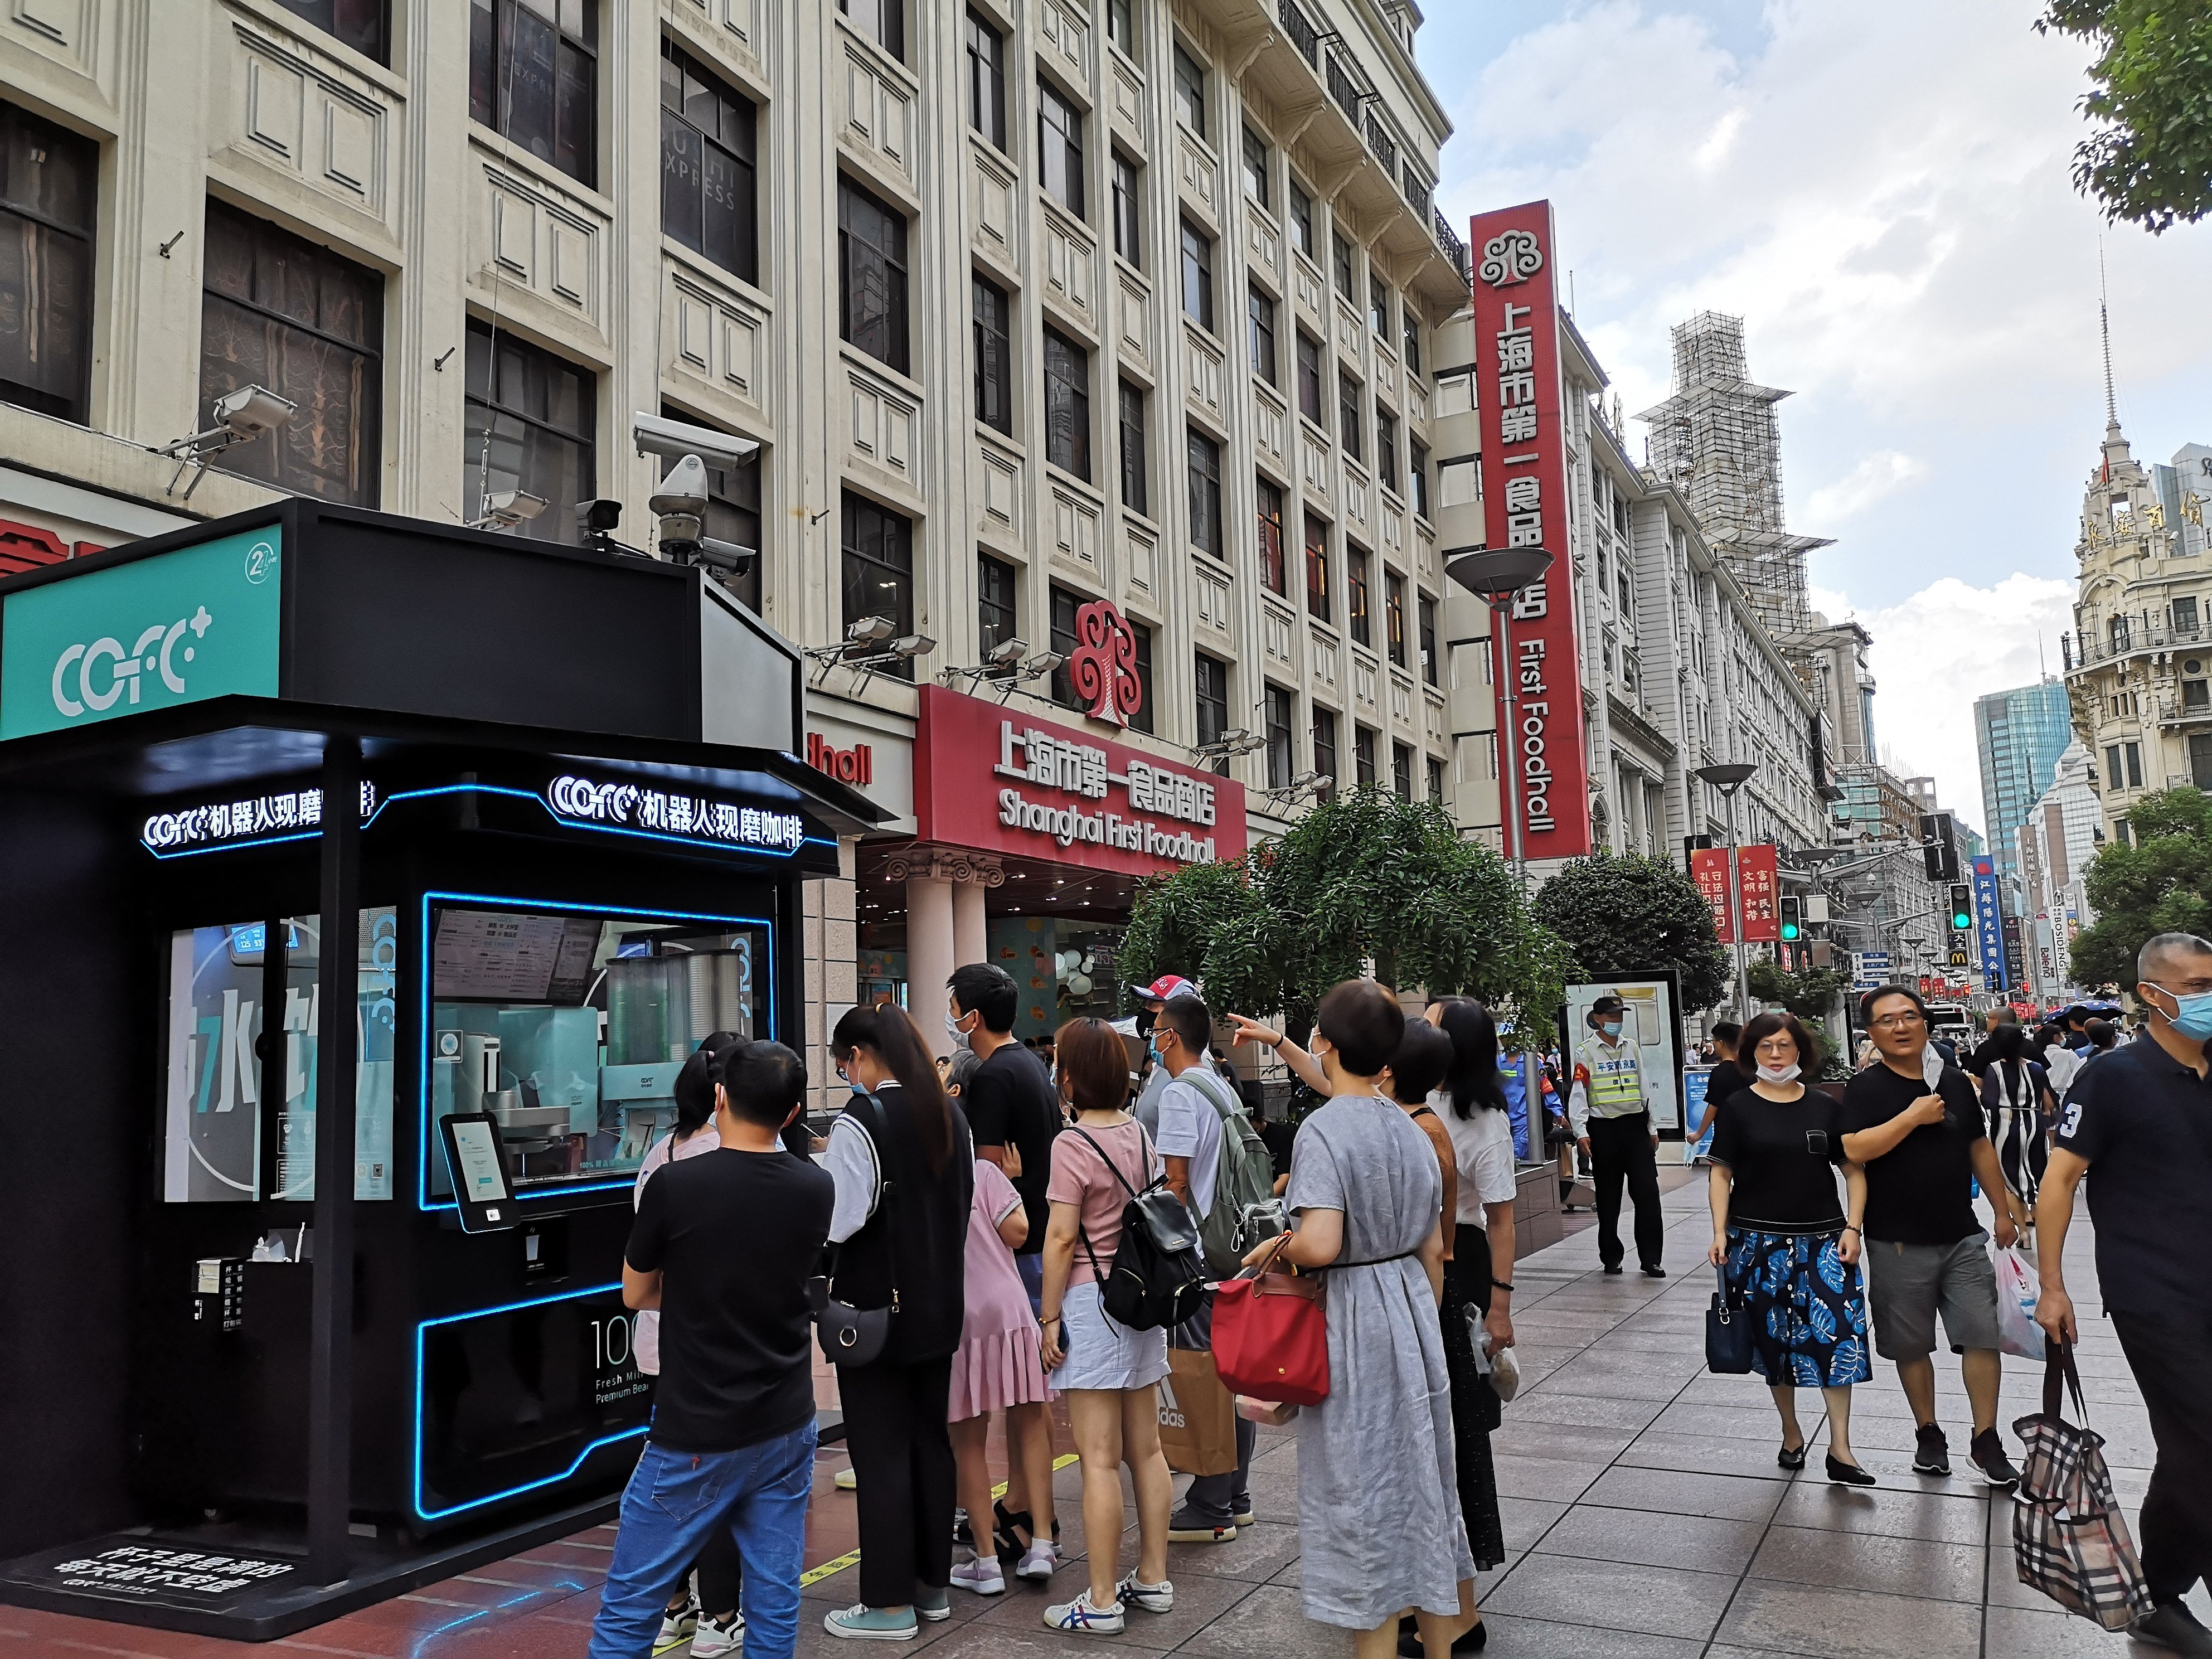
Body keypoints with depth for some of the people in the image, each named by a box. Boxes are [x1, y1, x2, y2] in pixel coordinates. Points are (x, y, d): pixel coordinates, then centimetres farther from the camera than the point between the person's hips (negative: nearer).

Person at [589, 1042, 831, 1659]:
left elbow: (636, 1294, -1)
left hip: (696, 1436, -4)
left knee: (630, 1606, 7)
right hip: (787, 1425, 5)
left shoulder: (674, 1185, -15)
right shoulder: (818, 1190, -3)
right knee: (775, 1596, 11)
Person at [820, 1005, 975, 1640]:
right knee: (931, 1442, 16)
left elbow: (838, 1221, -20)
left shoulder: (859, 1122, -18)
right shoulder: (950, 1117, 6)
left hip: (876, 1308, -7)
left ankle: (889, 1602, 10)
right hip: (940, 1307, 7)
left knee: (881, 1454, 2)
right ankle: (932, 1584, 27)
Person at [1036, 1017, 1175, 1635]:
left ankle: (1102, 1602, 5)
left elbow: (1062, 1237, -15)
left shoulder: (1072, 1144, -15)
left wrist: (1049, 1317, -9)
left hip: (1092, 1300, -8)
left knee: (1100, 1461, -2)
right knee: (1146, 1449, 15)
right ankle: (1153, 1580, 25)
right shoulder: (1139, 1132, 7)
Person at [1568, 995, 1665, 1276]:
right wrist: (1581, 1132, -16)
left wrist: (1651, 1128, 16)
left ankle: (1650, 1259, 3)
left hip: (1636, 1126, 3)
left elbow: (1643, 1088, 17)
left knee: (1648, 1192, -4)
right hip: (1604, 1129, -3)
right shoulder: (1586, 1052, -2)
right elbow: (1578, 1093, -7)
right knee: (1608, 1198, 6)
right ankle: (1611, 1258, 19)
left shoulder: (1631, 1047, 12)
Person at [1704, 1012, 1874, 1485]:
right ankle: (1791, 1433, 25)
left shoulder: (1827, 1108, 5)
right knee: (1774, 1338, 7)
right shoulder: (1737, 1107, 1)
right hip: (1759, 1241, 0)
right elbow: (1721, 1173, 2)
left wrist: (1852, 1228, -4)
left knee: (1836, 1333, -8)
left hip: (1823, 1239, 1)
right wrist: (1720, 1232, -6)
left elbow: (1854, 1171, 7)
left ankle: (1840, 1449, -3)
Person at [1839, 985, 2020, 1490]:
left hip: (1962, 1236, 3)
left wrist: (2003, 1209, 16)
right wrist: (1914, 1116, -21)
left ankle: (1986, 1440, 13)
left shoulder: (1955, 1082, 7)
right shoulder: (1865, 1088, -8)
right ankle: (1928, 1434, 24)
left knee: (1984, 1335, 0)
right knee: (1912, 1345, 8)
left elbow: (1980, 1148, 16)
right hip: (1898, 1243, -3)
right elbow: (1854, 1149, -22)